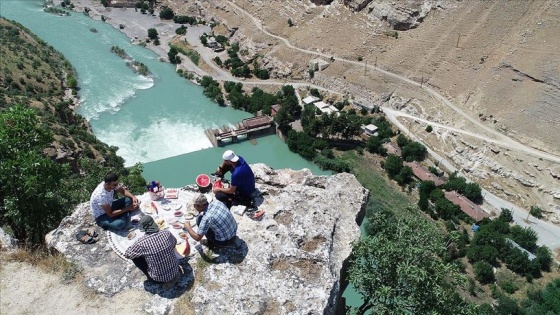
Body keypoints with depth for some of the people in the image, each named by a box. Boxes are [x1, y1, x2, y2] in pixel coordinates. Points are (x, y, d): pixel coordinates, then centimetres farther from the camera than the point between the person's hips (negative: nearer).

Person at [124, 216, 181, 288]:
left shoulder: (142, 242, -20)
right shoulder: (166, 233, -10)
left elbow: (127, 254, -1)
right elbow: (174, 242, 14)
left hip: (158, 279, -3)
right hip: (175, 272, 3)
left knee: (135, 257, 8)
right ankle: (175, 274, 14)